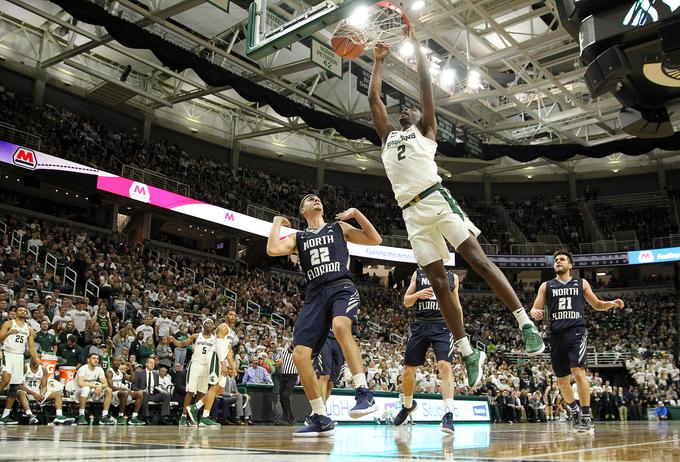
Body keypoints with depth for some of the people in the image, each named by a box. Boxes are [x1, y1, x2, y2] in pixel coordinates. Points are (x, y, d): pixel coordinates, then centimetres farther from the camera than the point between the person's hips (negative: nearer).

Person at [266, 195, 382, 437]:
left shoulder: (339, 228, 19)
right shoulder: (297, 237, 21)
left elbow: (375, 239, 13)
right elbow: (272, 250, 2)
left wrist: (356, 214, 8)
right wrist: (277, 223, 14)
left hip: (342, 287, -3)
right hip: (315, 295, 3)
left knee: (340, 326, -37)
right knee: (300, 355, -9)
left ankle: (364, 394, -34)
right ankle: (321, 419, 4)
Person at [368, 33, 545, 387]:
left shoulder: (425, 130, 18)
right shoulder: (388, 136, 29)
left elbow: (425, 80, 13)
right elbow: (373, 98, 30)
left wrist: (414, 42, 18)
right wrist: (379, 62, 35)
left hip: (436, 199, -4)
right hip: (412, 212, 4)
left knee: (478, 259, -13)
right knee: (438, 282, 0)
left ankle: (526, 324, -10)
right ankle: (468, 353, 4)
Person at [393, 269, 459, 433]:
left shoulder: (452, 277, 11)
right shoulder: (418, 274, 10)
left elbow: (456, 304, 16)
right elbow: (406, 302, 9)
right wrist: (417, 294, -12)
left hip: (442, 326, -1)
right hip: (420, 325, 2)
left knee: (444, 365, -22)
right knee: (408, 370, 7)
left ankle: (449, 414, -22)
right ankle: (408, 405, 33)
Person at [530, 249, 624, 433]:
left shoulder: (581, 284, 13)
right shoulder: (546, 286, 13)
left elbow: (597, 304, 20)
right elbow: (535, 309, 9)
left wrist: (612, 304, 0)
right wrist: (535, 312, -15)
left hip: (576, 332, -2)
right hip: (556, 335, 3)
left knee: (578, 371, -20)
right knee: (561, 379, 7)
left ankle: (586, 417, -14)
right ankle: (575, 412, 29)